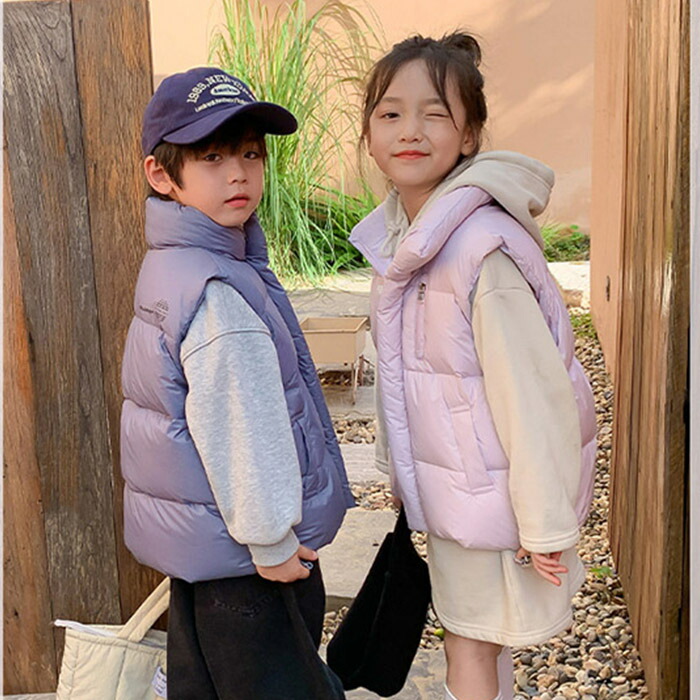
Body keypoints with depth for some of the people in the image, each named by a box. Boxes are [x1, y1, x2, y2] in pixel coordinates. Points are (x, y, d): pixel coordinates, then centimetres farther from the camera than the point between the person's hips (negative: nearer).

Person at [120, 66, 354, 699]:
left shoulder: (171, 267, 7)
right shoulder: (218, 292, -26)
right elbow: (238, 432, -25)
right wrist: (271, 542, -15)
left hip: (194, 543, 10)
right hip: (238, 555, -10)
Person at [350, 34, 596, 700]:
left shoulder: (483, 250, -26)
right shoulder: (395, 235, 1)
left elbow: (532, 392, -24)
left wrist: (546, 524, -19)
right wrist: (397, 467, 17)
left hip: (493, 490, -8)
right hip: (440, 485, 8)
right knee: (467, 639, 24)